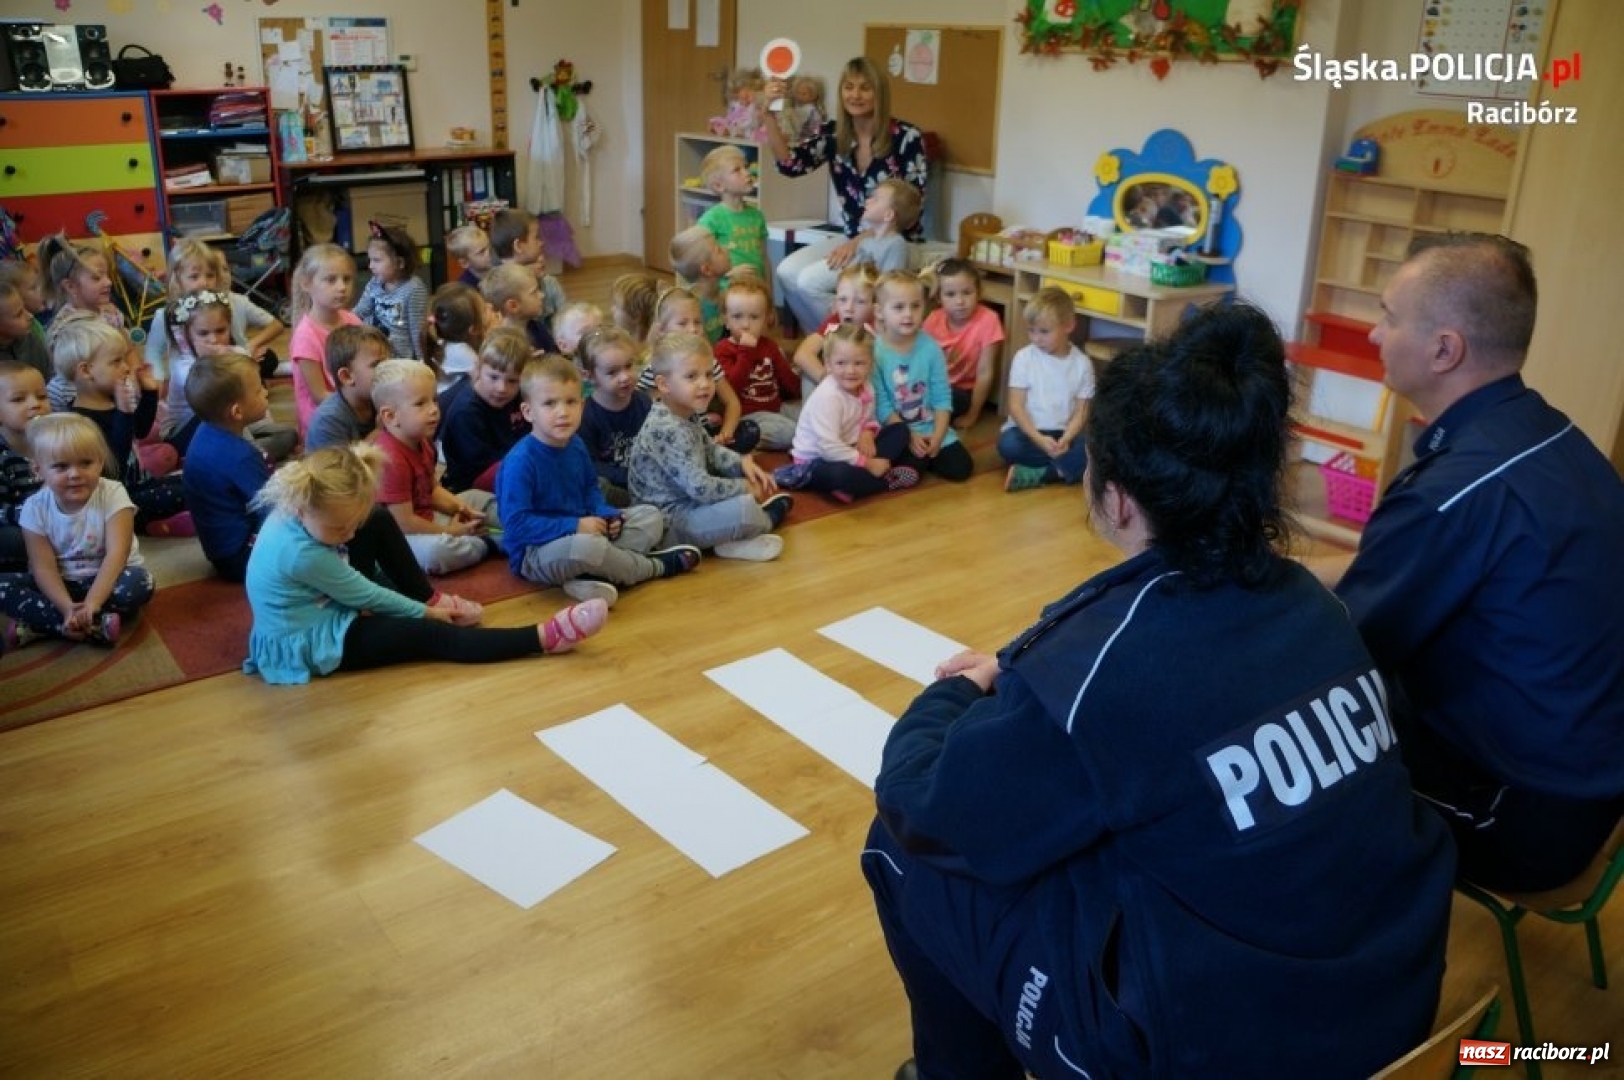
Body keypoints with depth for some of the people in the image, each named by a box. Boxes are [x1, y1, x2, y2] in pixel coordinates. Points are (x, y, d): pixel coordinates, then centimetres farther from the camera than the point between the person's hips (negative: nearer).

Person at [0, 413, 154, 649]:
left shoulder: (113, 495, -15)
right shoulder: (35, 508, -9)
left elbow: (116, 554, -23)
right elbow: (43, 567, -13)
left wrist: (92, 603, -35)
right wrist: (68, 608, -31)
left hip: (106, 580, -2)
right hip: (61, 585, 2)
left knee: (140, 582, -34)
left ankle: (40, 624, -25)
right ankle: (95, 626, -31)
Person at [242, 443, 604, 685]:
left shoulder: (292, 516, -6)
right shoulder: (302, 554, -31)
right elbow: (363, 595, -19)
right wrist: (423, 611, -7)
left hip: (319, 612, 9)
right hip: (309, 645, -9)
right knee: (431, 636, -16)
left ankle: (428, 598, 11)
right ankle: (546, 636, -20)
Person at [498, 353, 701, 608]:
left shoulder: (576, 446, 4)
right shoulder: (520, 461, -20)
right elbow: (515, 524, -24)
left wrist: (606, 515, -4)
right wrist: (574, 526, -25)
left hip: (580, 534, 9)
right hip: (535, 554, -9)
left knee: (651, 517, 5)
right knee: (586, 546, -41)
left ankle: (591, 575, -21)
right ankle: (656, 566, -9)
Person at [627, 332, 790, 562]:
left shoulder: (684, 416, 4)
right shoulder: (670, 430, -27)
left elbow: (711, 450, 21)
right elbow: (700, 488, -30)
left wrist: (742, 463, 3)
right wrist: (745, 488, -15)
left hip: (683, 504, 11)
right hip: (667, 524, -11)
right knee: (743, 507, -27)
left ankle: (733, 537, 7)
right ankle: (768, 518, 6)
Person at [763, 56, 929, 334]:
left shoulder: (906, 137, -12)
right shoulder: (832, 133, 2)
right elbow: (790, 164, -10)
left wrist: (861, 241, -23)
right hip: (853, 239, 6)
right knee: (788, 272, -14)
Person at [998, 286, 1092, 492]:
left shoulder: (1082, 363, 0)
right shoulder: (1023, 357, -3)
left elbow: (1081, 411, -1)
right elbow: (1016, 406, -8)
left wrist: (1065, 440, -20)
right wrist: (1039, 439, -21)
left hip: (1063, 433, 1)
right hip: (1028, 430, -1)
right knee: (1008, 444, -35)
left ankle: (1033, 475, -29)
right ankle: (1061, 471, -21)